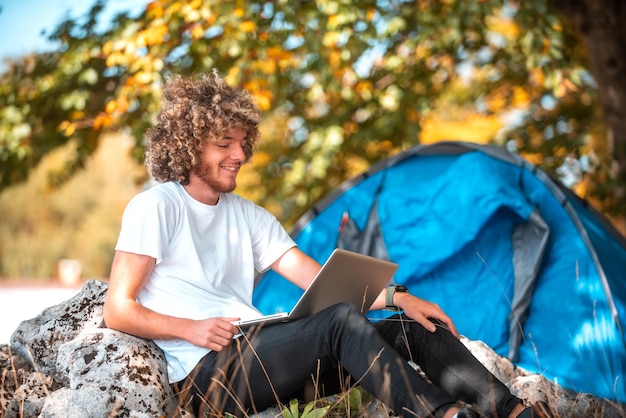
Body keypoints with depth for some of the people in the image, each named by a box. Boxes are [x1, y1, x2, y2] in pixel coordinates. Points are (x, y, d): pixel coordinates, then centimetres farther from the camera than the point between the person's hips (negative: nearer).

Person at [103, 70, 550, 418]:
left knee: (410, 327, -8)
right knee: (342, 321, -30)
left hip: (257, 359, 7)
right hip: (204, 374, -7)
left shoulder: (247, 215, 18)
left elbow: (324, 282, 11)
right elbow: (119, 311, -6)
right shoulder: (156, 206, -1)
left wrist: (397, 297, -4)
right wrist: (191, 328, -20)